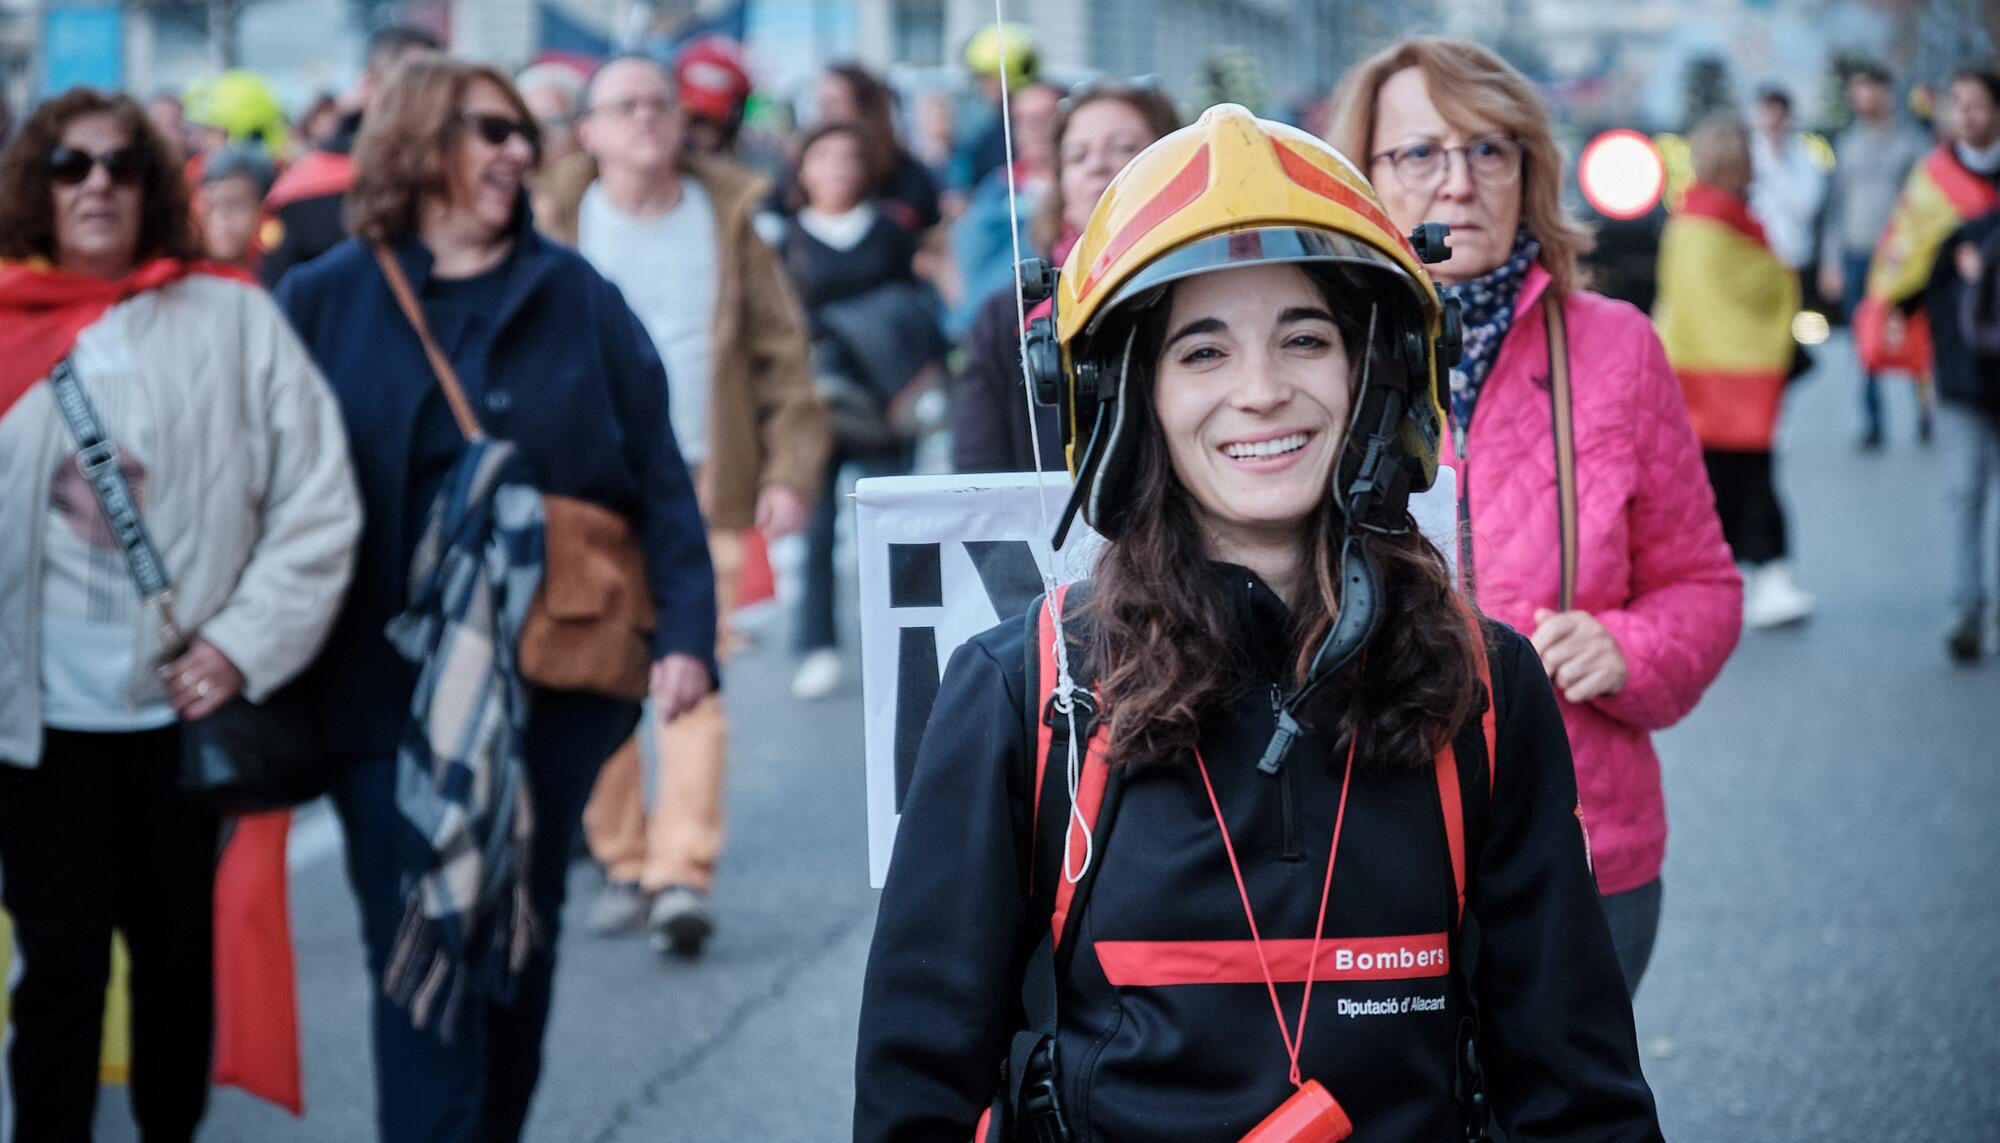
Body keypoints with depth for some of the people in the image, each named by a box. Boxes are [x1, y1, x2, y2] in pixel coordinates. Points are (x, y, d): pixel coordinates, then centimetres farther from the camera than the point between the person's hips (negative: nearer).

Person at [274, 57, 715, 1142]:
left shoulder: (574, 297, 6)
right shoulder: (325, 301, 3)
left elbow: (658, 476, 3)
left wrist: (685, 631, -8)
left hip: (551, 679, 2)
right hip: (387, 682, -2)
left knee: (521, 934, 10)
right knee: (420, 947, -6)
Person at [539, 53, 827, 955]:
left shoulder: (726, 220, 7)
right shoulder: (561, 228, 4)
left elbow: (780, 349, 7)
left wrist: (790, 468, -1)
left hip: (702, 488, 0)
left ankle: (683, 874, -12)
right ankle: (622, 862, 13)